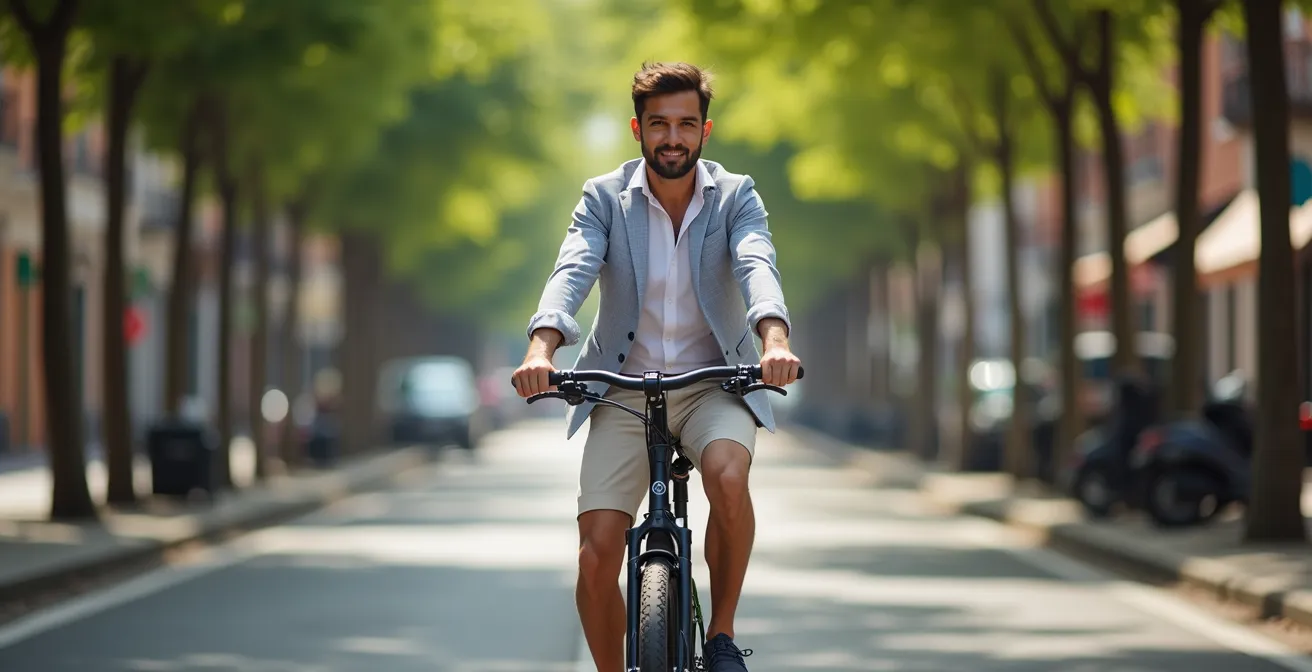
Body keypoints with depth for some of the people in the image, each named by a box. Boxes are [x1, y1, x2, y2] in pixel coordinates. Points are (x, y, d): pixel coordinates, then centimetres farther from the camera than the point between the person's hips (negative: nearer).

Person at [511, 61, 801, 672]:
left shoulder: (736, 197, -3)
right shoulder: (604, 197, -2)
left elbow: (757, 267, -21)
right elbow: (572, 273, -17)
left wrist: (775, 338, -42)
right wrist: (541, 347, -38)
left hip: (714, 384, -1)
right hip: (624, 390, 1)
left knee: (727, 475, -34)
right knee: (596, 558, -12)